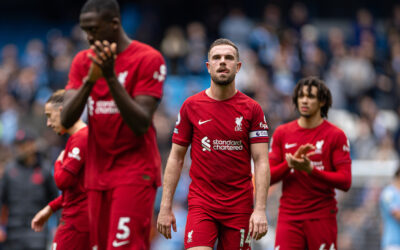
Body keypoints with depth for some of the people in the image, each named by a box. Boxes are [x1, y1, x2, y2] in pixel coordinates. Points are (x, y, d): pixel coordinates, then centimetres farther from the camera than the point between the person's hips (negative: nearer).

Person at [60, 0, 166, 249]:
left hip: (135, 173, -6)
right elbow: (66, 119, -1)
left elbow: (141, 124, -15)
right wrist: (90, 79, -16)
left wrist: (111, 77, -22)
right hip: (98, 172, 6)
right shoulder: (83, 61, 9)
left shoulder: (148, 59, -7)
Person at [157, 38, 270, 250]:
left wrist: (260, 209, -12)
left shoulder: (252, 109, 2)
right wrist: (165, 206, 1)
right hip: (201, 203, -1)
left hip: (240, 206, 1)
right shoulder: (191, 106, 4)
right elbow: (176, 158, 7)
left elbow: (261, 162, -2)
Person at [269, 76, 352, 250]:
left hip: (322, 217, -2)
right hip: (289, 217, 2)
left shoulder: (335, 135, 1)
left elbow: (345, 182, -6)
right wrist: (291, 163, -13)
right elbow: (268, 177, 5)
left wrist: (311, 169, -18)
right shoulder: (282, 133, 9)